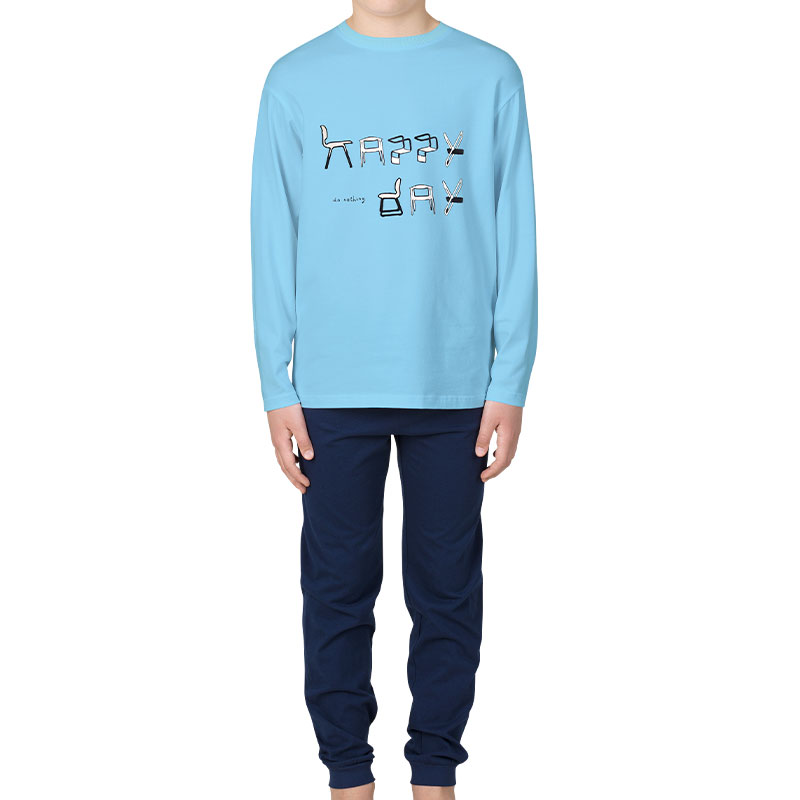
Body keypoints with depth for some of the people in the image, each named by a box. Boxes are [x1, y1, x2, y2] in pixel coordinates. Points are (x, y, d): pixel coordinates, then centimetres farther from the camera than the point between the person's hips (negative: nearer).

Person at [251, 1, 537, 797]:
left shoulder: (489, 77, 2)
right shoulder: (295, 82, 4)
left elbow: (515, 236, 2)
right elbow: (273, 241, 4)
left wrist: (511, 385, -2)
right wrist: (276, 389, 0)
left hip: (455, 388, 0)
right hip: (332, 390, 0)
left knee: (447, 586, 8)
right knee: (338, 586, 7)